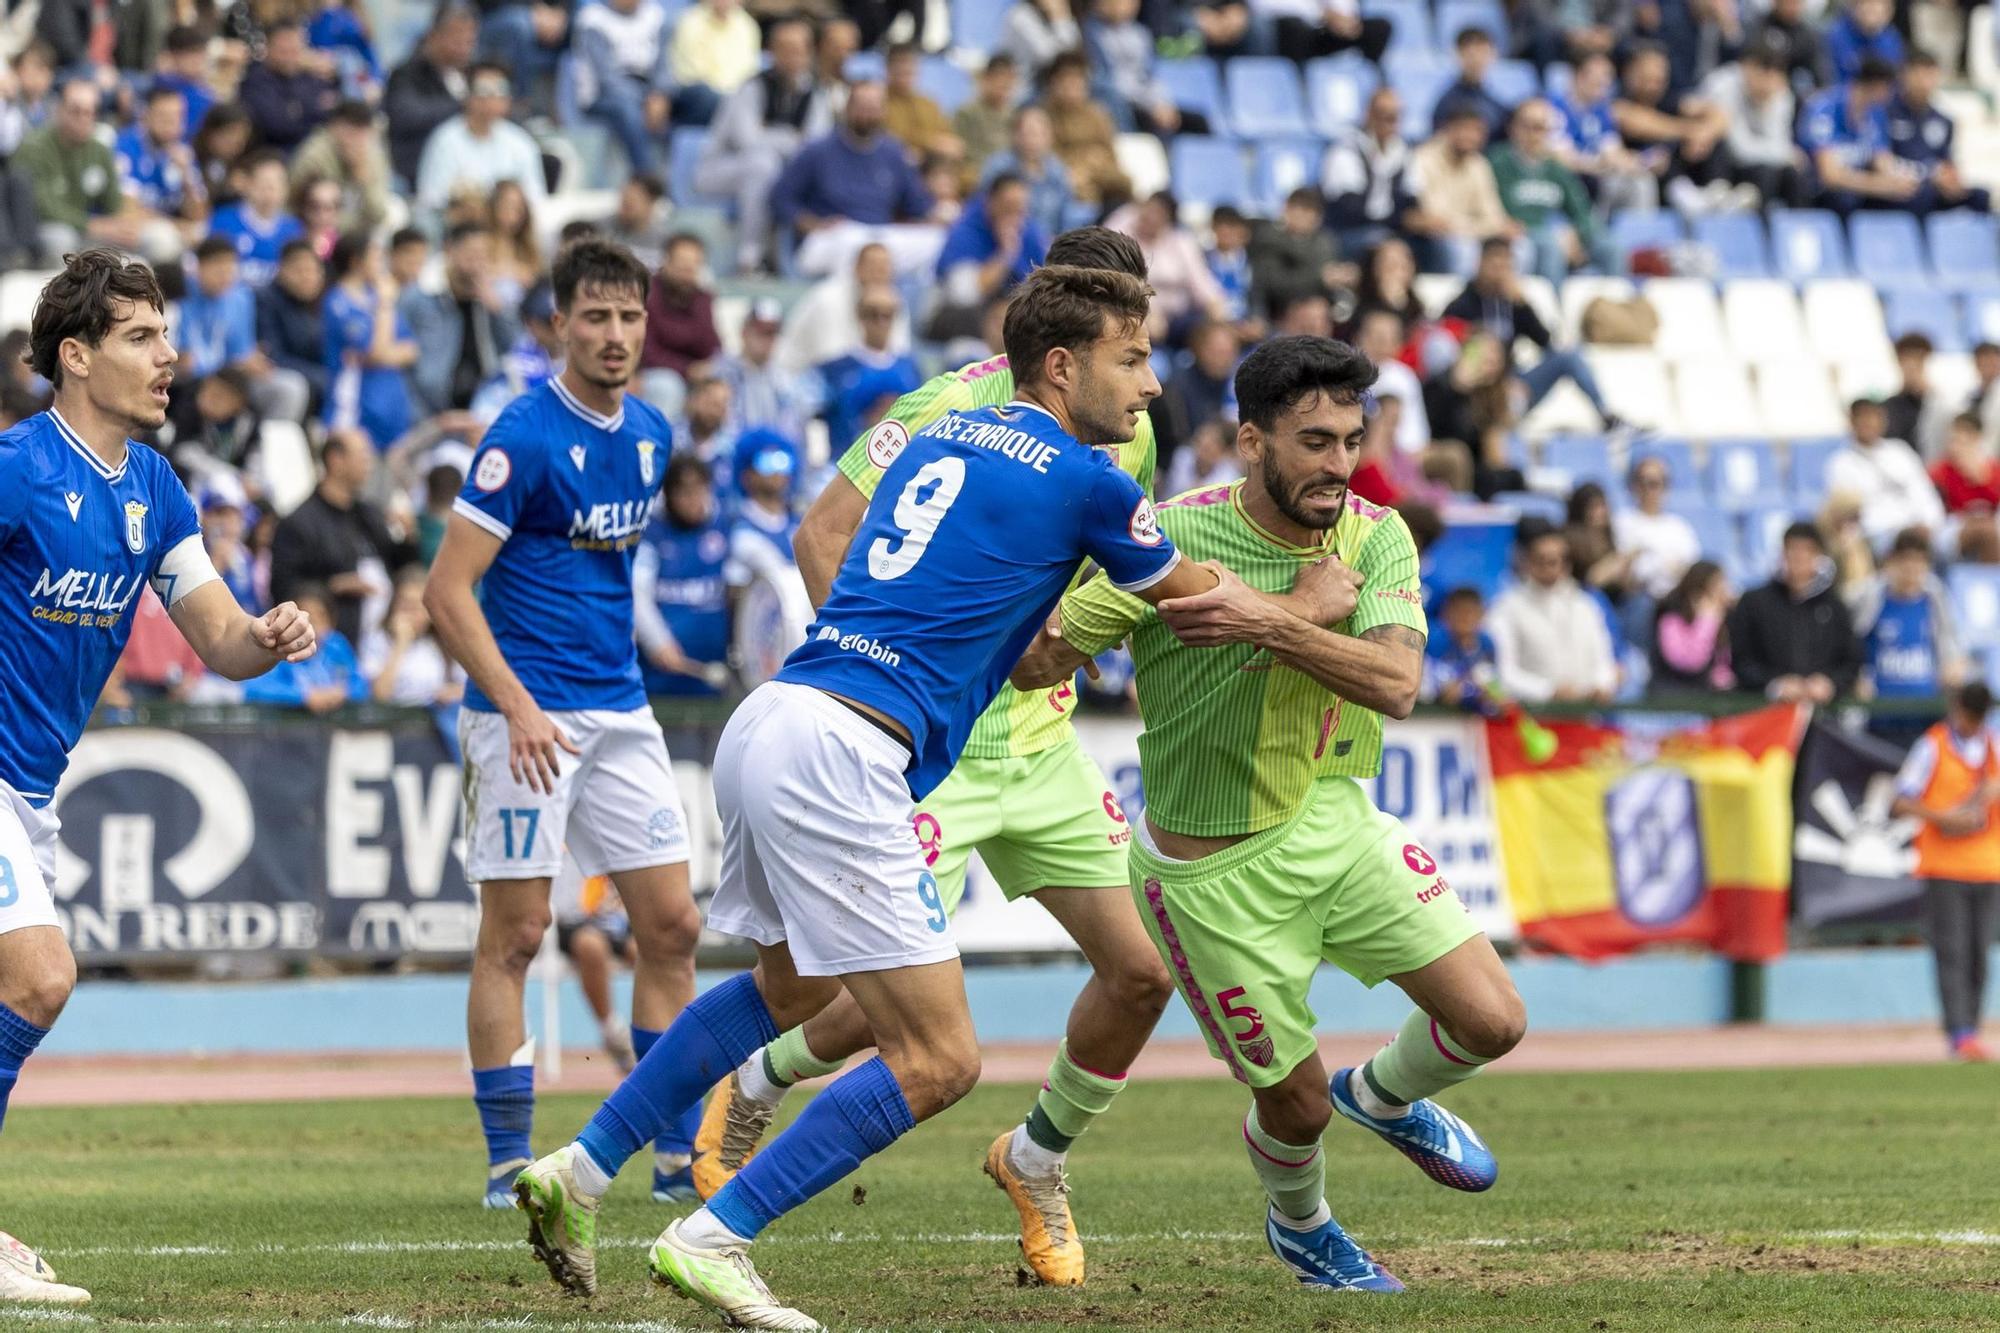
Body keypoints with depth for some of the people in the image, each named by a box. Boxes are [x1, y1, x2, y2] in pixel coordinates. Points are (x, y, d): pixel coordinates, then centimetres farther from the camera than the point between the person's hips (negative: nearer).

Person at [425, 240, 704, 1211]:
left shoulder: (650, 434, 9)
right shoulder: (525, 436, -13)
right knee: (514, 934, -4)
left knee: (671, 924, 5)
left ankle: (677, 1156, 12)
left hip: (620, 711, 7)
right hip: (530, 713, -7)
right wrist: (519, 708, -22)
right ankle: (509, 1164, 2)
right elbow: (447, 591, -15)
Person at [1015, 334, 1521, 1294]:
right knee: (1296, 1099, 6)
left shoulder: (1375, 536, -10)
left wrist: (1266, 623, -37)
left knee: (1491, 1020, -4)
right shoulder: (1168, 541, -21)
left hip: (1337, 821, 4)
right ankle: (1299, 1225, 44)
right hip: (1214, 873, -4)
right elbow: (1036, 658, -18)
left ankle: (1385, 1097, 33)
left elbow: (1396, 683, -26)